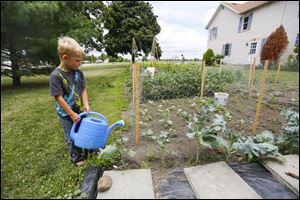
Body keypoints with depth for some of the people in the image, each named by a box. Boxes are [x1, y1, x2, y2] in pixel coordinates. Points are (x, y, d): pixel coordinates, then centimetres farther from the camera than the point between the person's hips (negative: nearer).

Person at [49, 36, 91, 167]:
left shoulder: (78, 73, -4)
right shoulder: (56, 76, -20)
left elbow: (83, 89, 0)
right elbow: (59, 98, -19)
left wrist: (86, 104, -13)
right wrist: (71, 114, -17)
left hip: (80, 111, 5)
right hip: (66, 114, -4)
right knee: (72, 137, 10)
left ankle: (88, 150, 41)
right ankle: (77, 158, 31)